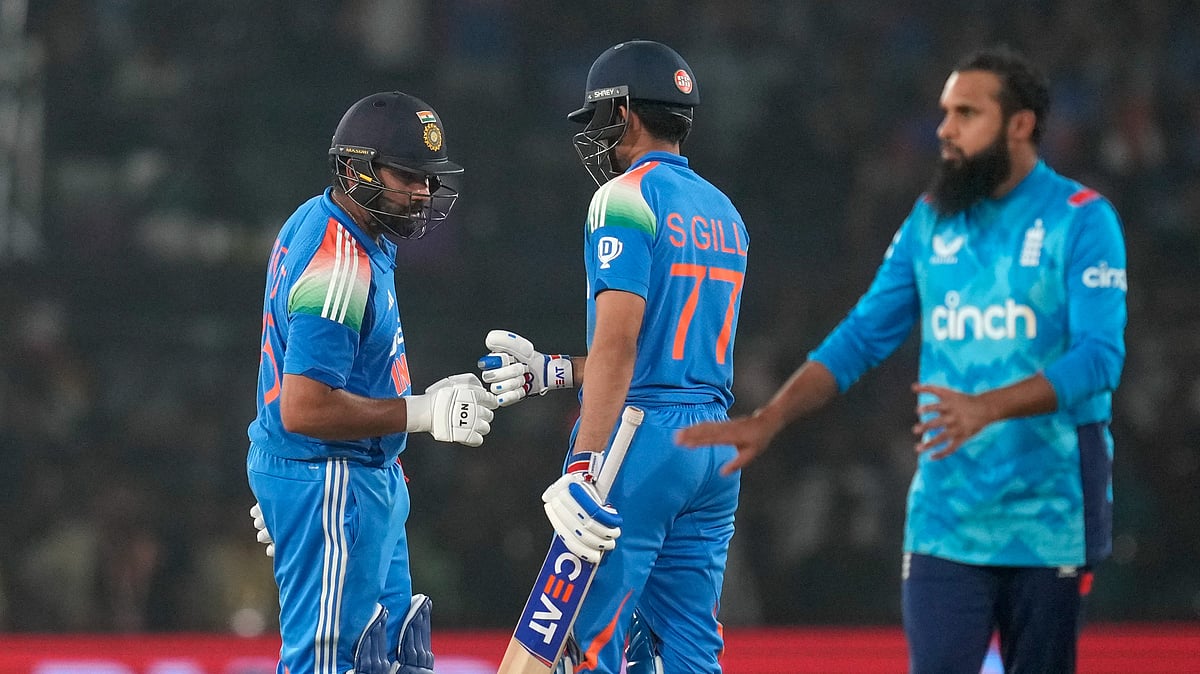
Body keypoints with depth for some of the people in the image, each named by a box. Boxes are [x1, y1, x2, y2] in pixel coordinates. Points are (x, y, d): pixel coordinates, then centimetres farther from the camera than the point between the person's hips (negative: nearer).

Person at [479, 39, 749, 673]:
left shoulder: (627, 197, -9)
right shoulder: (722, 211, 17)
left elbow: (619, 342, -19)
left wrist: (582, 467, -24)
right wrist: (549, 371, 24)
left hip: (639, 439, -8)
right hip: (714, 445, 8)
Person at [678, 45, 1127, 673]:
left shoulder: (1081, 219, -5)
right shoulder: (930, 220, 9)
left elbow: (1099, 356, -16)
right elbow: (860, 338, 12)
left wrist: (988, 407, -30)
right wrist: (768, 419, 1)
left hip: (1047, 520, -3)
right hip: (945, 520, 3)